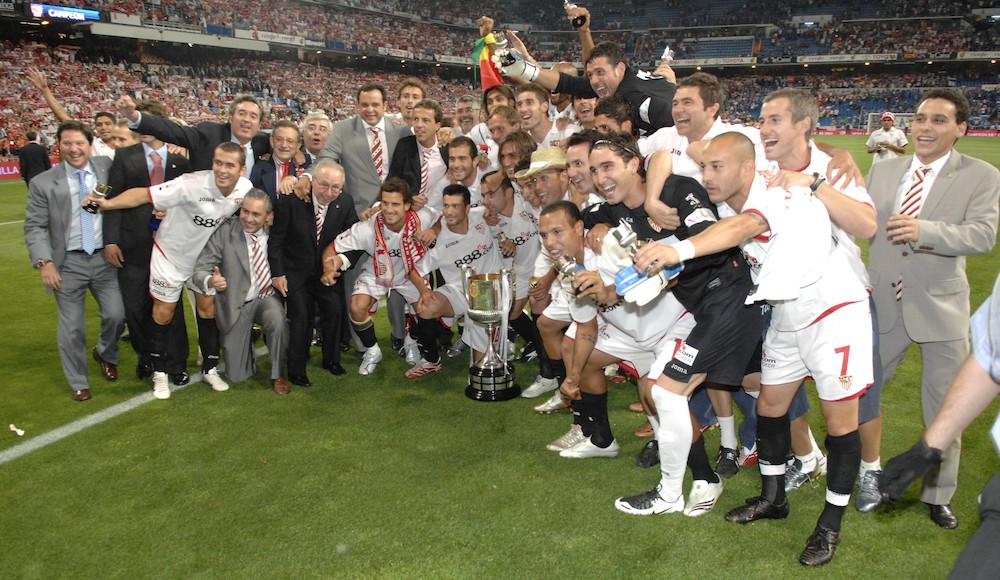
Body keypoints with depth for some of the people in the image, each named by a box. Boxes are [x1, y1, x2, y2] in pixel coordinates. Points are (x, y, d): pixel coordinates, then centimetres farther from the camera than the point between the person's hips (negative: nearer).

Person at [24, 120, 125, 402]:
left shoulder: (107, 167, 2)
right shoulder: (43, 183, -3)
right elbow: (34, 227, -3)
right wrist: (44, 262, -14)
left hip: (105, 258, 1)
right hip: (68, 263, -1)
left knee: (116, 315, -2)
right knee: (72, 327, 4)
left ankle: (105, 354, 31)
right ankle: (78, 383, 22)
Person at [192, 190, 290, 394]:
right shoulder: (223, 233, -12)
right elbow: (200, 270, -15)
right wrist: (210, 281, -36)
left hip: (266, 298, 1)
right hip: (236, 304, 0)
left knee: (278, 321, -36)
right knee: (237, 375, 3)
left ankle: (277, 375, -9)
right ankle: (247, 340, 38)